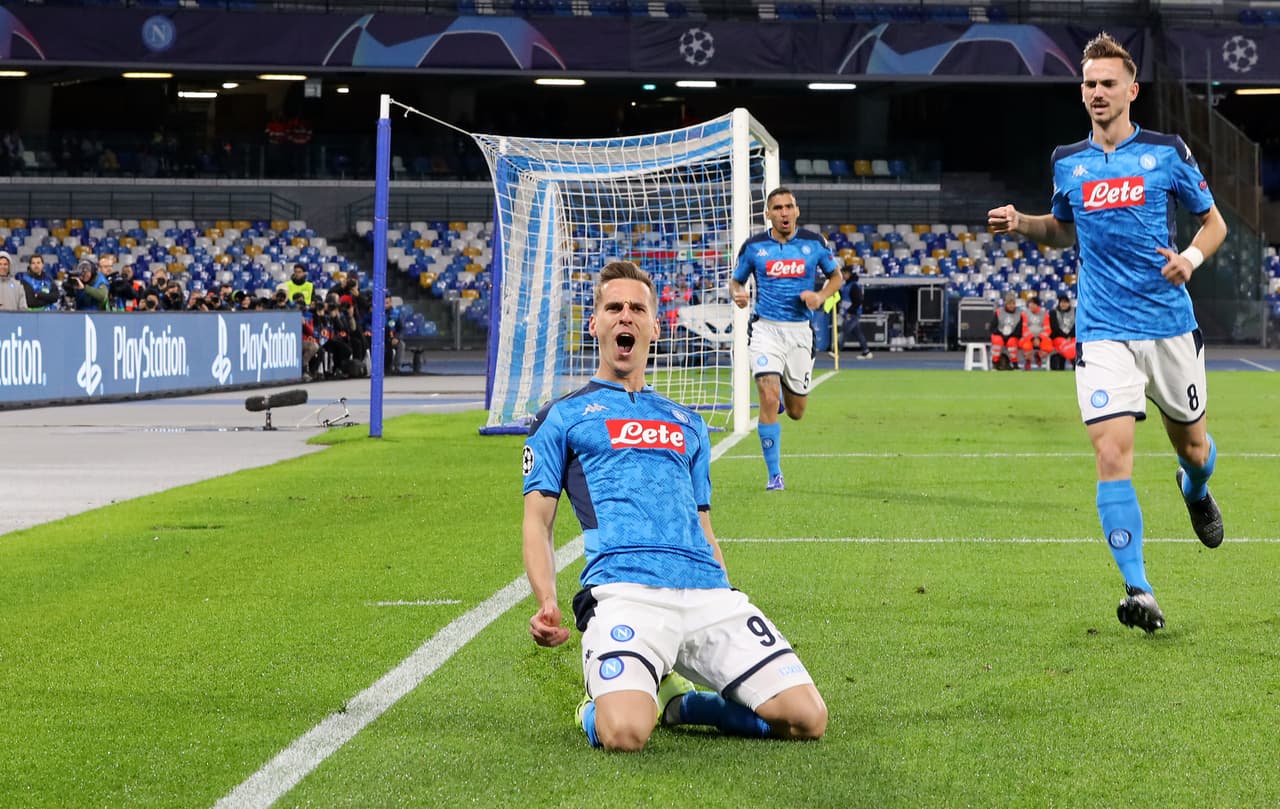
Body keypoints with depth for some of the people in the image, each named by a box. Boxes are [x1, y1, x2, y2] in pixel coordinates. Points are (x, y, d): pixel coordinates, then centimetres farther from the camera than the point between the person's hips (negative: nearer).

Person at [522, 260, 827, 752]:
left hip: (708, 590, 4)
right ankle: (601, 704, 7)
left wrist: (732, 614, 20)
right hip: (623, 590, -4)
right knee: (623, 734, -32)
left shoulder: (687, 423, 31)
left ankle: (677, 700, 11)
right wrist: (546, 602, -7)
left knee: (807, 720, -13)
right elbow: (538, 521, 11)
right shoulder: (563, 417, 19)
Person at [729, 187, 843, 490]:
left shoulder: (814, 243, 1)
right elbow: (736, 280, 12)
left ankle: (785, 389, 48)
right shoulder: (753, 246, -1)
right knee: (769, 401, -19)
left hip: (799, 331, 2)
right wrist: (738, 293, -12)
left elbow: (836, 276, 13)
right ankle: (774, 474, -7)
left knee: (796, 412, 9)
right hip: (766, 329, -2)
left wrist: (821, 296, -8)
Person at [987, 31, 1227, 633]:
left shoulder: (1167, 152, -1)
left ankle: (1196, 492, 55)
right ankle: (1139, 592, -13)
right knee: (1112, 455, -15)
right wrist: (1021, 224, 4)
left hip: (1171, 325, 0)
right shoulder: (1067, 162, 7)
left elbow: (1213, 222, 7)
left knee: (1190, 443, 16)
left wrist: (1191, 257, -13)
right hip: (1103, 332, 0)